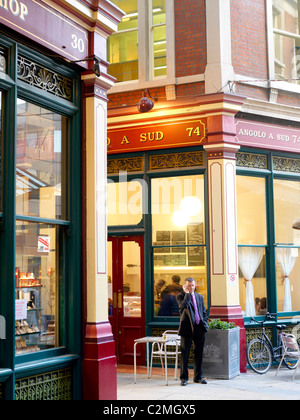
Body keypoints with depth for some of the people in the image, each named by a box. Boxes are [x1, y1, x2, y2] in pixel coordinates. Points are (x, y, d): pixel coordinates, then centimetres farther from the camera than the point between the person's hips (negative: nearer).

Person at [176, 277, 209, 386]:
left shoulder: (199, 297, 15)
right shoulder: (181, 296, -1)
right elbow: (184, 305, -23)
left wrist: (204, 324, 7)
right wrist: (187, 293, -14)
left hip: (199, 328, 5)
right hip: (187, 328, -5)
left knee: (199, 354, 10)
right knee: (185, 354, 1)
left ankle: (198, 377, 20)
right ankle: (184, 377, 10)